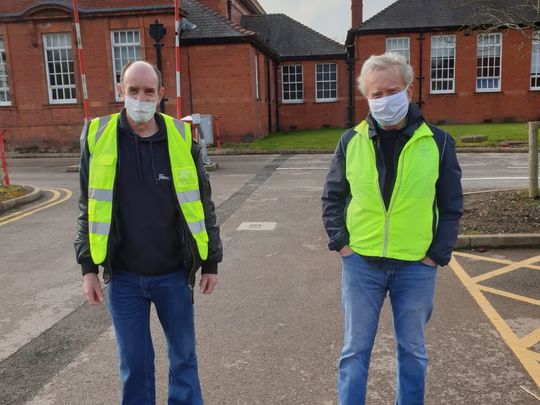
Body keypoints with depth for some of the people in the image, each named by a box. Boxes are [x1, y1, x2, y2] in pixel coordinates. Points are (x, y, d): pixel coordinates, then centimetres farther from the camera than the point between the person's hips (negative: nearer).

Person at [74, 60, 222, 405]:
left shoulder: (181, 137, -4)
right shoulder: (98, 137, -2)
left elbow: (202, 204, 2)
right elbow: (89, 207, 4)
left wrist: (211, 262, 3)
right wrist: (89, 267, 2)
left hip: (174, 274, 0)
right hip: (123, 277, 1)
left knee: (183, 356, 15)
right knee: (134, 362, 14)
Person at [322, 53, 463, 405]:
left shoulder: (437, 142, -3)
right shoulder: (351, 141, -1)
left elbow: (452, 207, 1)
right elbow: (332, 197, 7)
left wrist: (437, 254, -5)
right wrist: (340, 242, -3)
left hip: (416, 267, 0)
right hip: (361, 264, 0)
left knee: (412, 350, 17)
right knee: (355, 349, 11)